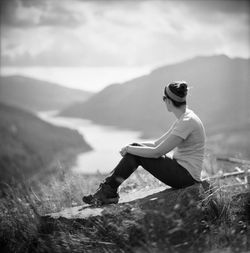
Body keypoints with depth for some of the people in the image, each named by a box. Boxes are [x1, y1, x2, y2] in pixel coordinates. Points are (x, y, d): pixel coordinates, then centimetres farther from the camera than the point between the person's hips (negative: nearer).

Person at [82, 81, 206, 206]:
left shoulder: (187, 122, -22)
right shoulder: (183, 118, 10)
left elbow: (157, 152, -23)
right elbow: (157, 144, 13)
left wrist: (130, 149, -11)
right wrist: (131, 146, 1)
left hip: (187, 175, -9)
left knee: (135, 152, -12)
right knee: (135, 149, 0)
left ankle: (109, 190, -3)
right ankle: (108, 190, -1)